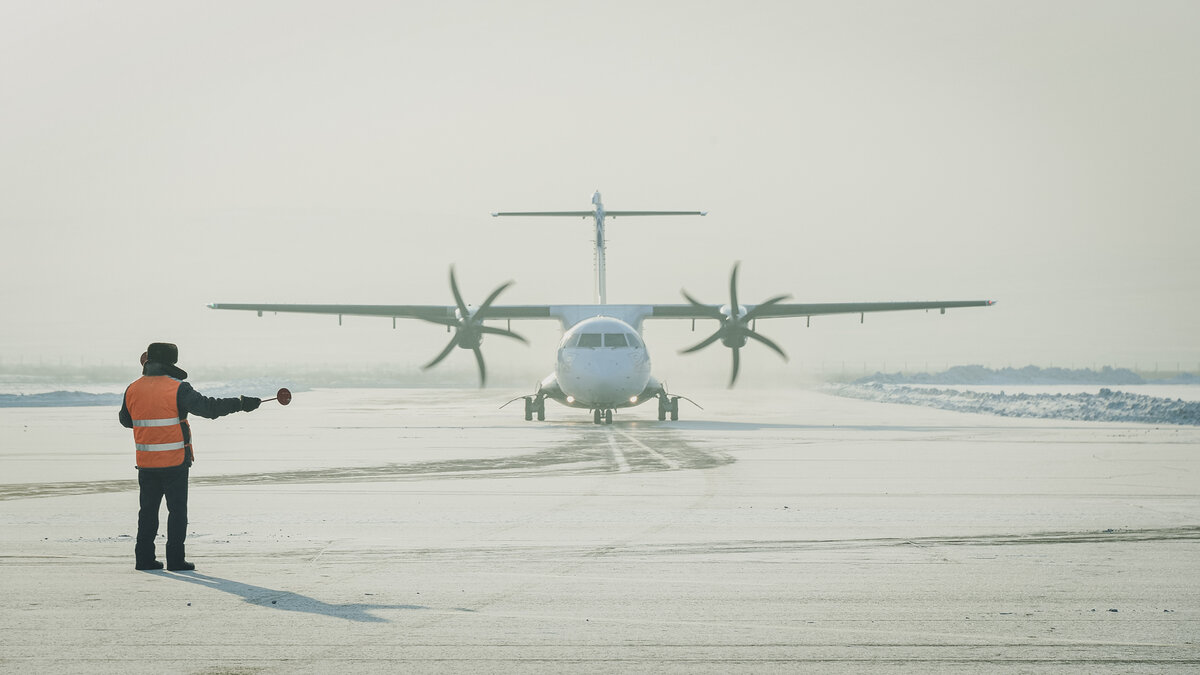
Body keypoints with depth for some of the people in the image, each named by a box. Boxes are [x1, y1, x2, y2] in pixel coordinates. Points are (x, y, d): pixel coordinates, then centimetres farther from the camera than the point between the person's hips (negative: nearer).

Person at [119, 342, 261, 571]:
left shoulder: (132, 390, 3)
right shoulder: (177, 389, -12)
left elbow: (126, 420, 17)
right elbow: (207, 407, -19)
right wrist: (240, 403, -15)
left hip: (146, 464, 4)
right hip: (175, 462, -4)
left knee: (148, 509, 14)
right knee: (177, 510, 4)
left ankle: (144, 558, 14)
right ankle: (175, 559, 2)